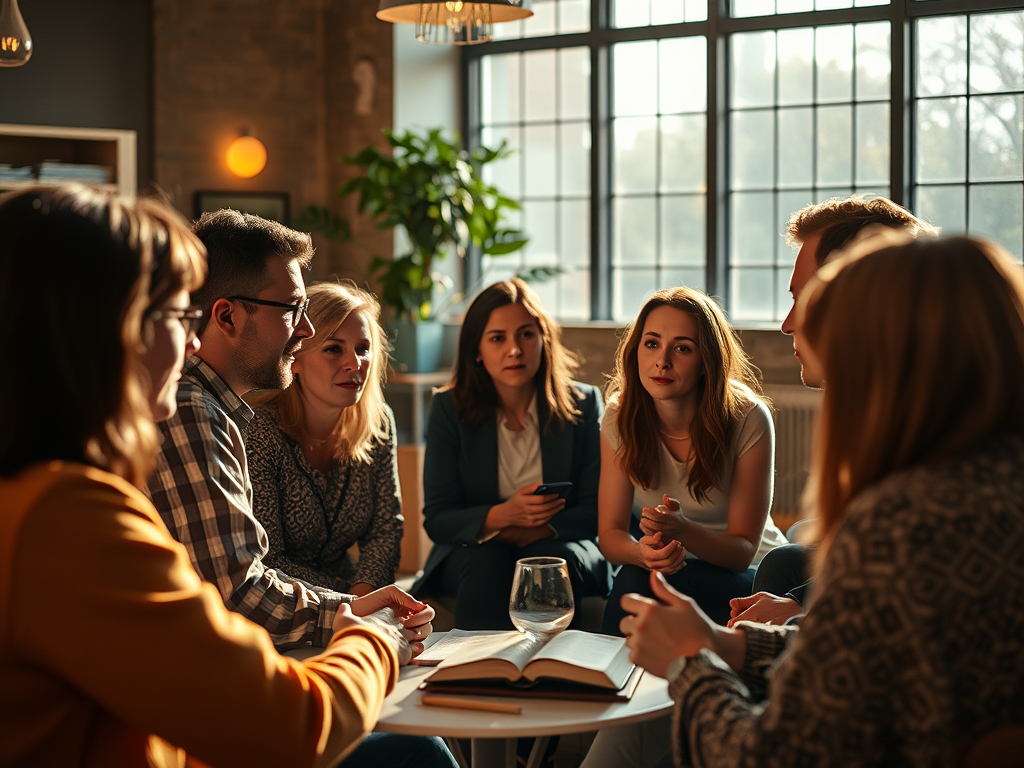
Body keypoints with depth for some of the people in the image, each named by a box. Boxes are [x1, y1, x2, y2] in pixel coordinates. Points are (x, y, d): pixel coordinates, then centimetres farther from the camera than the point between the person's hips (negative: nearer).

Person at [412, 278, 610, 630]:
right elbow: (436, 519, -4)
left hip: (557, 542, 0)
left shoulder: (583, 404, 1)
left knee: (556, 560, -34)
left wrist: (536, 530, -19)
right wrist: (503, 515, -24)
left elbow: (596, 511, 0)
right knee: (487, 563, -34)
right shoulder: (448, 409, 1)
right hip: (472, 549, 0)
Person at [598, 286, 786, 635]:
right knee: (635, 578, -31)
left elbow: (743, 550, -15)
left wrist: (684, 531, -37)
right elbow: (611, 531, -8)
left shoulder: (748, 420, -19)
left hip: (748, 573, -3)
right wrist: (643, 552, -32)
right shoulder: (621, 416, -9)